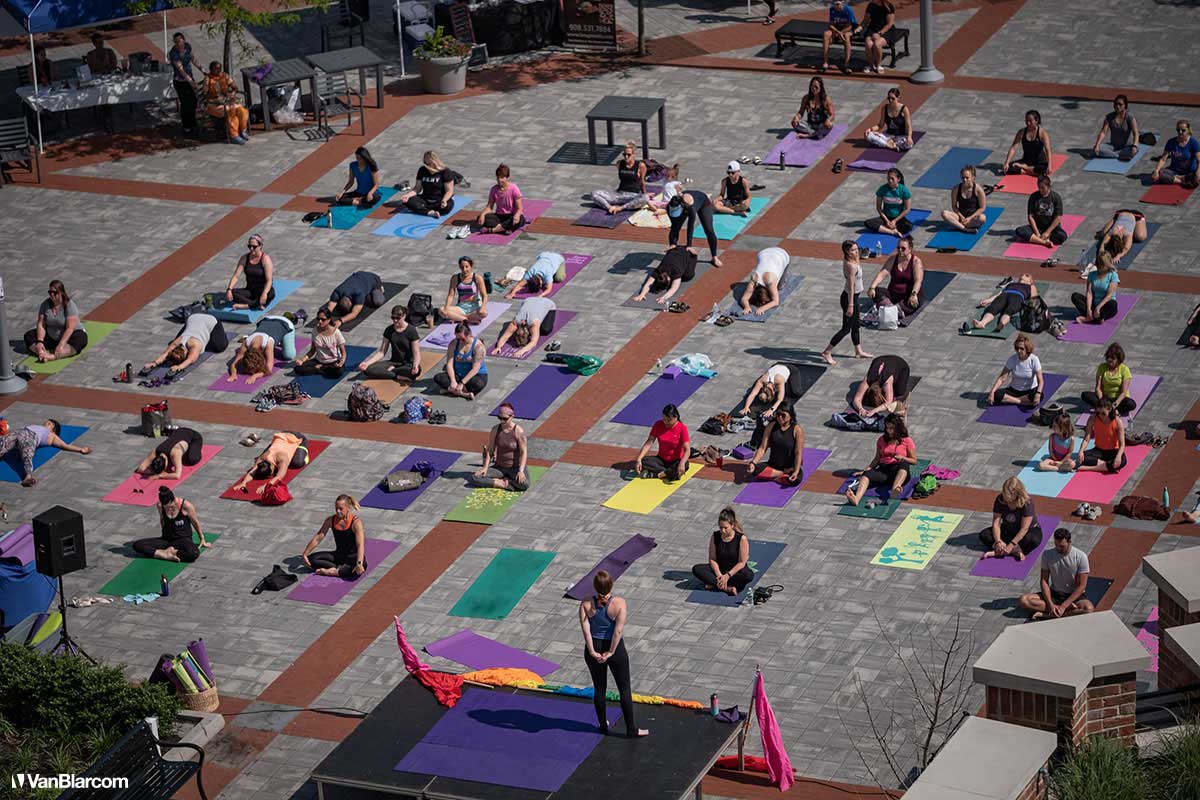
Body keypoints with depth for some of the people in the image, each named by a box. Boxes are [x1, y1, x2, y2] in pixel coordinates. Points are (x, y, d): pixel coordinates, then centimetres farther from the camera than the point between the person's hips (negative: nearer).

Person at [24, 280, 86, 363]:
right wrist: (40, 342, -26)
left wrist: (61, 345, -36)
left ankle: (53, 357, -54)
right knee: (29, 335, -15)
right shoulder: (45, 304, -6)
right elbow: (41, 325, -10)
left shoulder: (70, 305, -19)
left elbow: (70, 328, -26)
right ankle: (43, 353, -42)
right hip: (51, 336, 5)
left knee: (81, 339, -37)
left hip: (68, 336, -5)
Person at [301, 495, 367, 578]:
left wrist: (359, 563, -46)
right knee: (311, 559, -14)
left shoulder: (355, 521, -18)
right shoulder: (331, 520, -3)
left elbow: (360, 545, -30)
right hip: (339, 555, 5)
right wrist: (305, 554, -9)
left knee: (362, 566, -41)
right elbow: (317, 538, 0)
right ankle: (339, 568, -24)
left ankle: (332, 571, -32)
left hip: (353, 556, -5)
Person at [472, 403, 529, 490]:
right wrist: (485, 467, -10)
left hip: (516, 467, -4)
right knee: (475, 478, -19)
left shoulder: (518, 431, -16)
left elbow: (524, 452, -17)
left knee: (524, 484, -37)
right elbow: (490, 449, 2)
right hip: (499, 467, 4)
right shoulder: (495, 429, -4)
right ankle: (506, 484, -16)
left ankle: (500, 480, -9)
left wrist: (521, 471, -29)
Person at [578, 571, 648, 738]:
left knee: (599, 688, 19)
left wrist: (593, 652, -12)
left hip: (594, 649, 2)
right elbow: (618, 630, -21)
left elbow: (585, 629, -16)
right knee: (625, 689, 10)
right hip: (615, 648, -2)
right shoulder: (619, 603, -16)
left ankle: (603, 725, 32)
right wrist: (610, 652, -14)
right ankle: (631, 729, 16)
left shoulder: (586, 604, -11)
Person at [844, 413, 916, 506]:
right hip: (883, 469, 2)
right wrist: (866, 470, 6)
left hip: (900, 471, -2)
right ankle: (856, 499, -60)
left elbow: (914, 460, 9)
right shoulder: (882, 440, 18)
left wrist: (902, 458, -11)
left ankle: (894, 490, -66)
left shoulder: (907, 441, 8)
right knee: (867, 474, -31)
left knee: (904, 464, -39)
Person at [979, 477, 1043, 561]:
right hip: (1008, 530, 4)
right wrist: (998, 542, -35)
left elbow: (1024, 529, -30)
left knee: (1034, 540, -40)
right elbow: (996, 523, -18)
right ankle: (1014, 550, -32)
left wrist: (1011, 545, -37)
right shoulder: (1000, 499, -16)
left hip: (1029, 530, -4)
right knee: (984, 535, -19)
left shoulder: (1027, 502, -28)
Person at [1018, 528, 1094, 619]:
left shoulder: (1080, 557, -15)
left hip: (1074, 595, -3)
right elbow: (1044, 581, -5)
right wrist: (1050, 604, -19)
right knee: (1023, 600, -23)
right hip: (1053, 593, 3)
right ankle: (1069, 608, -24)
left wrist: (1063, 606, -22)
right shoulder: (1047, 554, -7)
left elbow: (1081, 586, -14)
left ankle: (1046, 616, -32)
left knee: (1089, 608, -37)